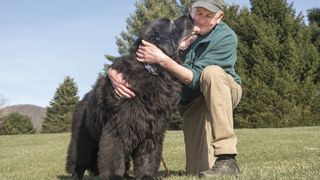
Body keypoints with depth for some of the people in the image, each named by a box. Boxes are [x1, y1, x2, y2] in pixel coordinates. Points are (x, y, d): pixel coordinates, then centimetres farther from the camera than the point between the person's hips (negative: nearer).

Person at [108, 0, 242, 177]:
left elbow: (194, 78, -27)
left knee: (211, 72, -37)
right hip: (192, 101, 2)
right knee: (198, 170, -16)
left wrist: (162, 60, -41)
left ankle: (227, 159, -33)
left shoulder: (226, 36, -19)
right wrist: (115, 73, -36)